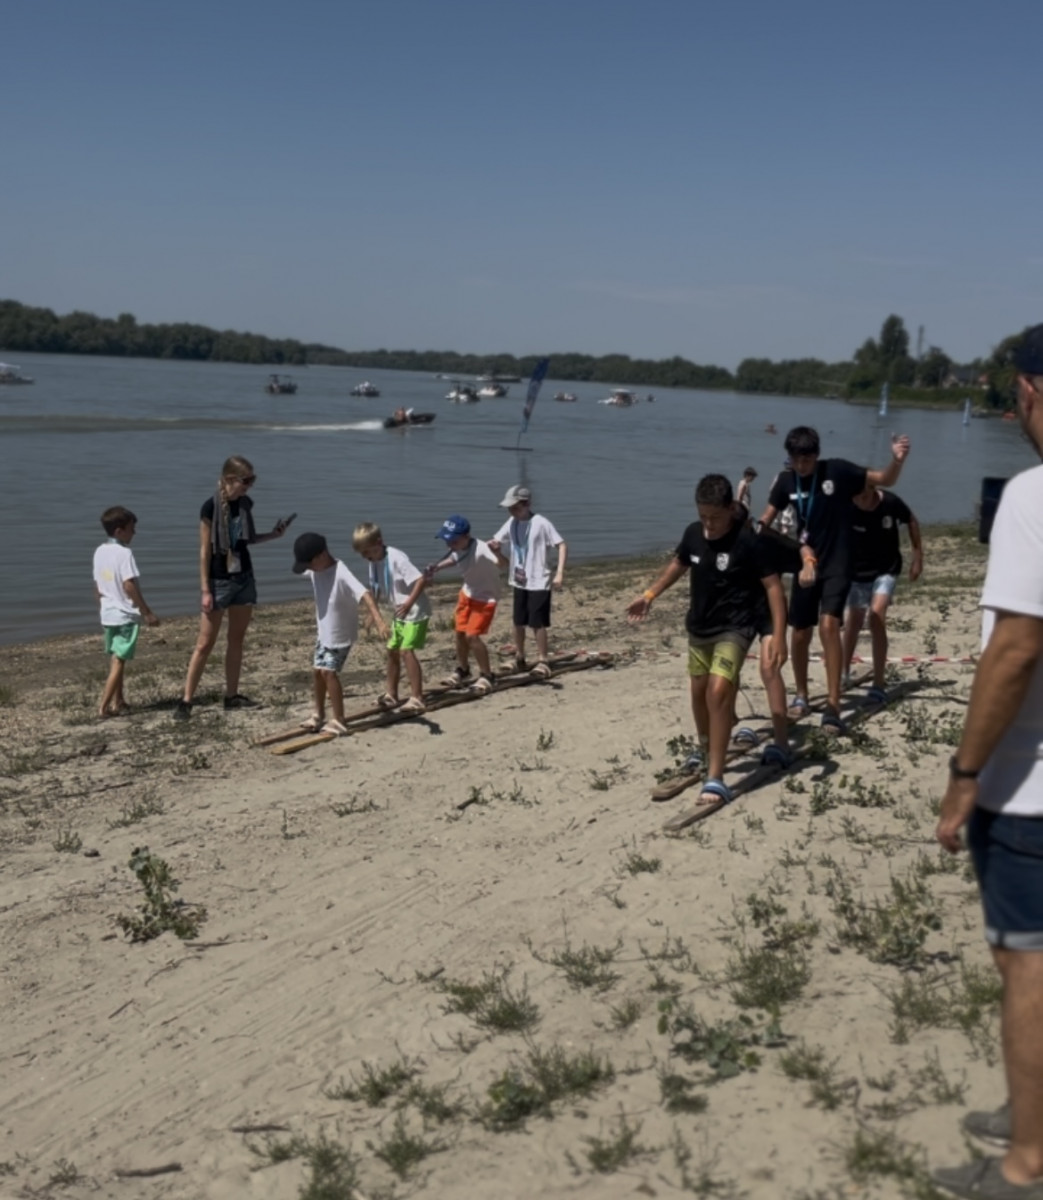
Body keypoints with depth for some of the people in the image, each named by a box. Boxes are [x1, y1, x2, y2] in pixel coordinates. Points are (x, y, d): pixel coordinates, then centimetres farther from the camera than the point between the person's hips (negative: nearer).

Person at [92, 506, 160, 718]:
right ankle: (105, 706, -9)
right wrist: (148, 613, -16)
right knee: (119, 661, -5)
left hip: (108, 614, 8)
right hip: (126, 615, -8)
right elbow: (129, 586, -20)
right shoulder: (124, 553, -15)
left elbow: (97, 586, 12)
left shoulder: (100, 551, 8)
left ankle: (118, 701, 24)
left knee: (116, 659, 17)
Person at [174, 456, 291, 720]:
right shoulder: (211, 507, -16)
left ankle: (232, 695, 19)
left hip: (244, 577, 6)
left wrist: (273, 535, -1)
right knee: (205, 643, -5)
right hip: (219, 580, -6)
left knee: (237, 639, 10)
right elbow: (205, 550, -14)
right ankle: (186, 700, 1)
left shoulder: (246, 504, 2)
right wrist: (205, 590, -15)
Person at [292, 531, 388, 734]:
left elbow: (365, 595, -42)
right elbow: (301, 570, 24)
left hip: (341, 635, -8)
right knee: (318, 671, 13)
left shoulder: (341, 574, -29)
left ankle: (338, 721, -7)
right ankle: (319, 715, 29)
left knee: (328, 672, -14)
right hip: (324, 632, 8)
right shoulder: (314, 571, -4)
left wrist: (379, 621, -53)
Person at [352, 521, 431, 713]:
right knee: (392, 651, 12)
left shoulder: (396, 558, -24)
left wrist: (408, 604, -33)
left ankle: (416, 698, -14)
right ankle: (391, 695, 25)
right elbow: (375, 589, 13)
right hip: (399, 614, 9)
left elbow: (421, 580, -29)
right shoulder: (374, 562, 2)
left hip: (415, 612, -9)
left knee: (406, 650, -17)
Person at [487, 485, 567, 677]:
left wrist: (559, 573, -21)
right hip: (518, 581, 6)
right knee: (519, 622, 13)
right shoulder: (511, 523, 3)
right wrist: (494, 546, -17)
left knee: (538, 623, -3)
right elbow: (496, 542, 9)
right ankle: (519, 658, 27)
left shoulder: (541, 523, -15)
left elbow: (562, 545, -14)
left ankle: (542, 661, 9)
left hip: (539, 582, -6)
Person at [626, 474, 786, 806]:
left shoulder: (748, 541, -21)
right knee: (699, 691, 20)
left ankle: (715, 778, -18)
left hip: (734, 628, -7)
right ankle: (706, 749, 48)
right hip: (699, 626, 7)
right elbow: (678, 564, 17)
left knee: (719, 691, -23)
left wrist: (778, 635, -25)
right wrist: (649, 595, 14)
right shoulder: (693, 533, -4)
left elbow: (773, 586, -19)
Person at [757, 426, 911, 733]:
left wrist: (897, 460, -26)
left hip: (837, 565, -4)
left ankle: (833, 705, -20)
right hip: (806, 565, 4)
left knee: (829, 625, -21)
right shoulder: (786, 481, -1)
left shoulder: (837, 470, -11)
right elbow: (766, 518, 8)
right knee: (800, 633, 9)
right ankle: (801, 695, 31)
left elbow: (885, 480, -6)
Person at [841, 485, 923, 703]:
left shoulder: (891, 503, -20)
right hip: (856, 572, 1)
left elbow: (912, 522, -1)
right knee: (854, 622, 14)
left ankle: (878, 686, -14)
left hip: (886, 570, -1)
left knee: (877, 619, -19)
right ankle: (844, 673, 39)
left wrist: (918, 557, 2)